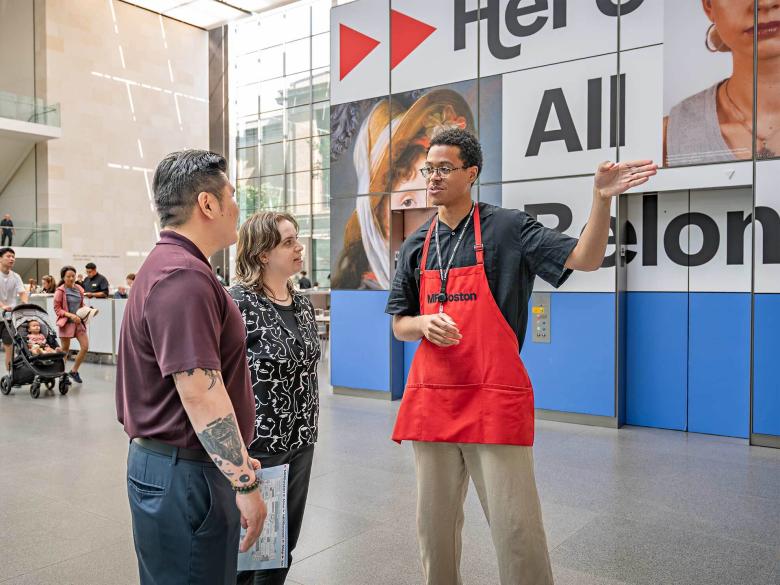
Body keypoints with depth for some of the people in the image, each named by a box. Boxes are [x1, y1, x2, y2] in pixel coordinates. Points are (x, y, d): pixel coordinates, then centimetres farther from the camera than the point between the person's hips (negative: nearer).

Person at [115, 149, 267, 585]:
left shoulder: (170, 265, 14)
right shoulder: (184, 277, -21)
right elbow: (200, 391, -26)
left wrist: (235, 458, 20)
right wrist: (245, 483, -19)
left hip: (175, 463, 10)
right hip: (185, 474, -10)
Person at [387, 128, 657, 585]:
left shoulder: (508, 227, 0)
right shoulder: (417, 244, 12)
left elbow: (585, 259, -8)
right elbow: (400, 324, 14)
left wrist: (602, 199, -24)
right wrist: (425, 325, -9)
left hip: (496, 400, -4)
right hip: (431, 400, 5)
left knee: (517, 531, -1)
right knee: (435, 526, 15)